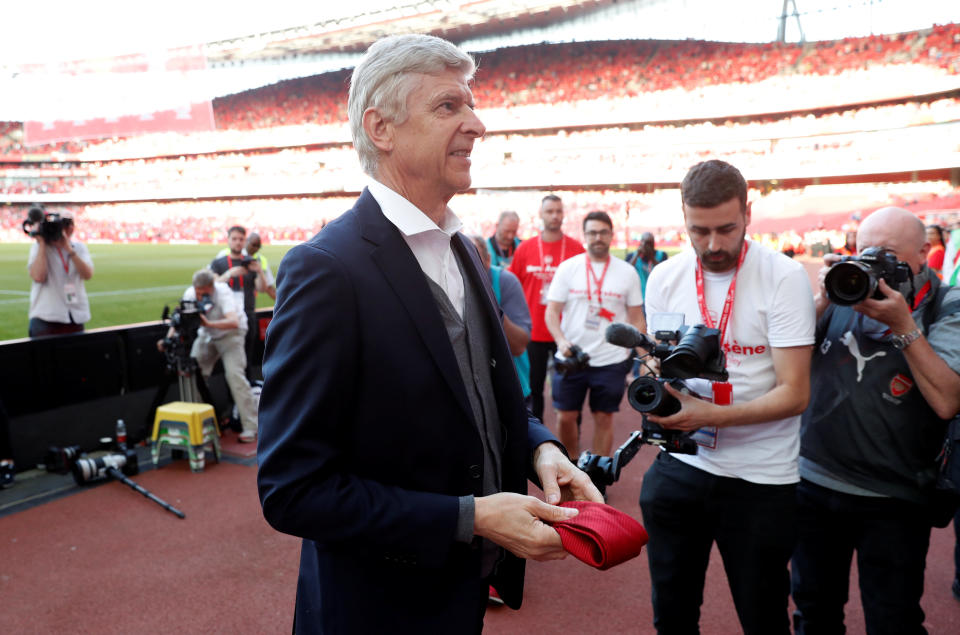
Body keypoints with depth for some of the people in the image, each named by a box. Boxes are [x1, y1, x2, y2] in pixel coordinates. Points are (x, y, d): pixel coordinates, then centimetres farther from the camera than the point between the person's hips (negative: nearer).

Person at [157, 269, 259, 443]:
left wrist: (209, 323, -55)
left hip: (230, 334, -5)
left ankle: (250, 427, -15)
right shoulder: (190, 294, -16)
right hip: (206, 336, 5)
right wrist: (168, 338, -32)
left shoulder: (222, 293, -30)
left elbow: (234, 322, -43)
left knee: (234, 374, -19)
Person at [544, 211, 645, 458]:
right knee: (566, 417, 5)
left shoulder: (627, 272, 3)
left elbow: (636, 319, 7)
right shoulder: (568, 268, 1)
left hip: (611, 360, 0)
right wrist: (561, 340, -18)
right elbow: (552, 311, -1)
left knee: (604, 418, 7)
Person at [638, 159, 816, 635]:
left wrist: (711, 415, -28)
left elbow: (794, 394, -15)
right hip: (679, 464, 4)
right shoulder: (664, 278, 0)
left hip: (760, 476, -3)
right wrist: (657, 392, -11)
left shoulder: (784, 277, -12)